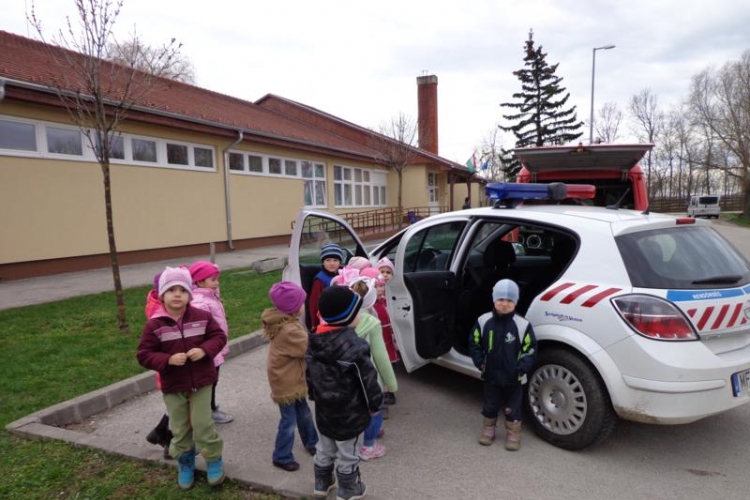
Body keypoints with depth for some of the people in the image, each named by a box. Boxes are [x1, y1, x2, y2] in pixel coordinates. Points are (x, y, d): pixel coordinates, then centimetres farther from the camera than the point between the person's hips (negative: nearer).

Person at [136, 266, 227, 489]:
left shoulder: (202, 317, -8)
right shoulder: (154, 325, -11)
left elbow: (219, 336, -2)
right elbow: (143, 355, -8)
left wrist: (205, 350, -20)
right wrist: (168, 359, -23)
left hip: (201, 381, -1)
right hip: (172, 386, 1)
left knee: (202, 424, 3)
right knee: (179, 428, 14)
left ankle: (214, 459, 25)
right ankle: (185, 463, 37)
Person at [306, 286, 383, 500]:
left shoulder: (315, 341, -7)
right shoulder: (354, 346, -28)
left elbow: (310, 373, 5)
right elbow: (368, 380, -20)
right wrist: (374, 403, -4)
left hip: (324, 410, 6)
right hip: (349, 413, -6)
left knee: (325, 449, 26)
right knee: (348, 455, 15)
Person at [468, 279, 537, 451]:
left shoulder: (523, 325, -15)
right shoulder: (483, 321, -10)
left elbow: (530, 351, -9)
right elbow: (474, 344, 1)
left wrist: (521, 369, -16)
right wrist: (480, 363, -6)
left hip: (514, 378, -2)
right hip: (491, 375, 2)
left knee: (512, 408, 14)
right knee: (490, 405, 19)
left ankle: (513, 435, 32)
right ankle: (488, 430, 38)